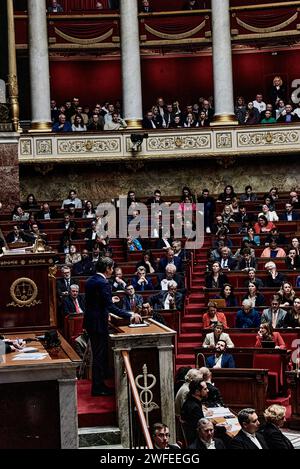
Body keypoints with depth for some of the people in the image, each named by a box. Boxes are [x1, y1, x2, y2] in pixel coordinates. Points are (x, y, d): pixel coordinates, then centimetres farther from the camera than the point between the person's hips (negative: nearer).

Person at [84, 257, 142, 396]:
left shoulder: (90, 281, 9)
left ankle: (98, 384, 25)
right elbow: (110, 307, -24)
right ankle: (98, 388, 6)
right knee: (100, 355, -1)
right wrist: (130, 316, -23)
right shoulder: (103, 283, -20)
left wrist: (109, 301, 30)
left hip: (90, 321, 10)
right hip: (99, 323, -10)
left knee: (98, 354, 17)